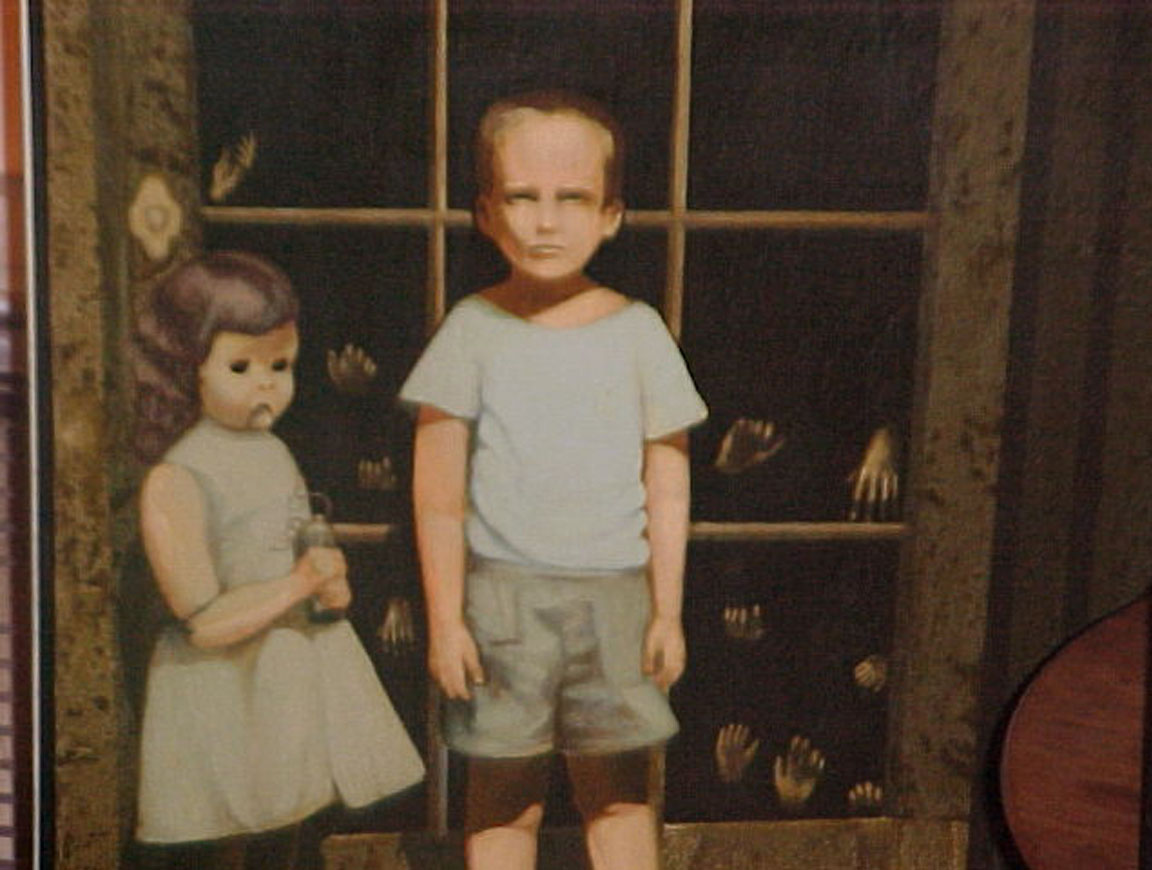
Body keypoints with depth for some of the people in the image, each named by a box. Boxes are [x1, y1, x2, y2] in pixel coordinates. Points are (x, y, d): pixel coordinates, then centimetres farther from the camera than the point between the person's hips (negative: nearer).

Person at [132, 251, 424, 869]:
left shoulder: (273, 451, 5)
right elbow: (203, 624, -20)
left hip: (302, 673, 7)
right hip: (224, 692, -7)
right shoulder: (175, 482, -18)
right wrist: (298, 584, -24)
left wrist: (330, 581, -3)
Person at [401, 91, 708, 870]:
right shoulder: (473, 329, -3)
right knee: (504, 795, 9)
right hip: (502, 596, -1)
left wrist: (668, 610, 2)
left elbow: (668, 489, 4)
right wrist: (445, 619, -3)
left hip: (614, 598, 1)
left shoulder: (637, 331, 0)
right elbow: (439, 494, -2)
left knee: (619, 789, 12)